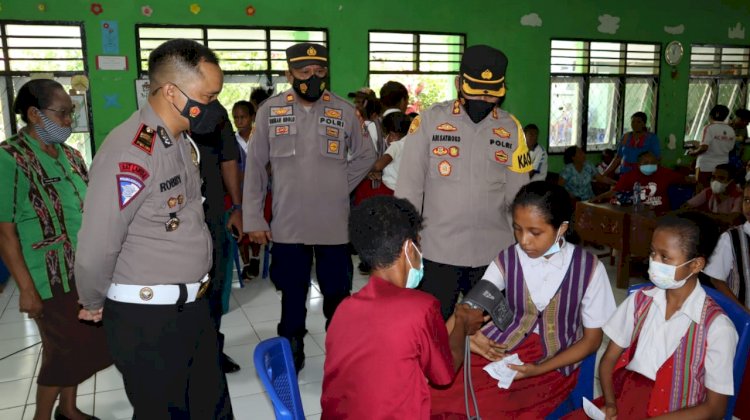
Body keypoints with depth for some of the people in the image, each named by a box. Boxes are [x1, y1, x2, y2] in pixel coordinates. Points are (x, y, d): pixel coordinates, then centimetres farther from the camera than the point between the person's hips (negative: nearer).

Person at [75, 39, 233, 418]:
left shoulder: (181, 142, 9)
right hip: (147, 319, -8)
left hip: (193, 307, 8)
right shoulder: (130, 151, -22)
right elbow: (95, 250, -20)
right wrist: (96, 305, -4)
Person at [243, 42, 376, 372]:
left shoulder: (344, 111, -1)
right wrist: (253, 219, -2)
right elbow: (255, 167, 1)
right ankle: (291, 355, 32)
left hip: (334, 224, 0)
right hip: (287, 225, 0)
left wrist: (340, 186, 2)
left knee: (338, 295, 11)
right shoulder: (270, 111, -2)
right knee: (292, 296, 14)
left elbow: (365, 156, 12)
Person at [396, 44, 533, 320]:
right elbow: (408, 190, -4)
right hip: (437, 252, -2)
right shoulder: (428, 122, -6)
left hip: (494, 254, 2)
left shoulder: (511, 129, 2)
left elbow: (517, 198, 5)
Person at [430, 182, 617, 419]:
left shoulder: (589, 268, -7)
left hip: (554, 364, -2)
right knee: (435, 394, -23)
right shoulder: (507, 260, -2)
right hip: (500, 350, 2)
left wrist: (539, 369, -15)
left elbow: (592, 339, 0)